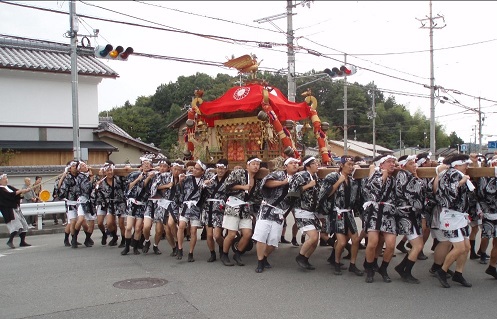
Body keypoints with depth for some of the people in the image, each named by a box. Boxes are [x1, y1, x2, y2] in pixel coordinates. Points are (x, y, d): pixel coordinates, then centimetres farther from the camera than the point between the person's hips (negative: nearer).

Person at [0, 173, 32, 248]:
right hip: (9, 210, -8)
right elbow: (10, 195, -22)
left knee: (24, 225, 8)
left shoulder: (9, 187, 14)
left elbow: (18, 192, 10)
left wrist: (26, 190, -6)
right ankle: (10, 241, -8)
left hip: (16, 208, 8)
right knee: (16, 225, -17)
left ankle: (23, 242, 15)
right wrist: (20, 191, -19)